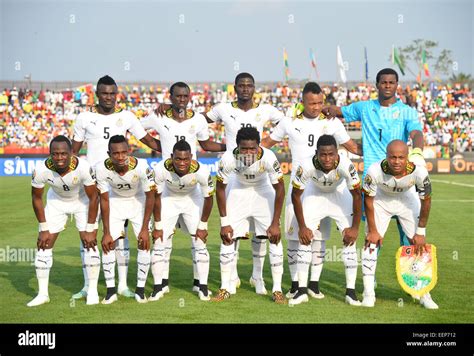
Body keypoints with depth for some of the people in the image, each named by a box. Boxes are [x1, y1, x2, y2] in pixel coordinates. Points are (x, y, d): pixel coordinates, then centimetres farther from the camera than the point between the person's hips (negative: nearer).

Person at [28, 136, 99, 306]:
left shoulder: (84, 167, -36)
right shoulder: (41, 170, -31)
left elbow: (93, 198, -22)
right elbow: (37, 198, -12)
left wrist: (89, 230, -18)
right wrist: (44, 229, -9)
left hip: (82, 201, -2)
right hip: (56, 201, 2)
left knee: (89, 243, -11)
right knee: (44, 245, -3)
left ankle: (92, 291, 2)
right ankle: (42, 294, 8)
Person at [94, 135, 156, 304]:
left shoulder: (141, 166, -34)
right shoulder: (101, 169, -30)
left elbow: (150, 196, -19)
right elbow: (104, 200, -16)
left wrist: (145, 228, -18)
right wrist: (106, 232, -14)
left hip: (138, 201, -1)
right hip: (115, 202, 1)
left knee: (144, 243, -8)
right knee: (108, 244, -7)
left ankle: (140, 289, 3)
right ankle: (111, 291, 1)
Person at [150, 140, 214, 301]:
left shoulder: (201, 171, -34)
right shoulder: (161, 169, -34)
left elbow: (208, 198, -17)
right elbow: (156, 197, -18)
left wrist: (202, 226, -10)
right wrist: (158, 226, -12)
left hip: (193, 200, 0)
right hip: (169, 199, 0)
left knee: (200, 243, -6)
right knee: (159, 243, -6)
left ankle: (202, 286, 5)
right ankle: (158, 287, 4)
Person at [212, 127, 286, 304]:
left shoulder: (268, 158, -33)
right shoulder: (228, 159, -31)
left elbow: (279, 189, -20)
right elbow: (220, 189, -15)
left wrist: (275, 223, -19)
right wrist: (224, 223, -13)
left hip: (263, 191, -1)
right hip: (239, 192, 1)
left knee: (275, 237, -9)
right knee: (228, 238, -5)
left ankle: (277, 289, -2)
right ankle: (225, 288, 6)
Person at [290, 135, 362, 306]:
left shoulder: (346, 165, -37)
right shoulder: (307, 166, -36)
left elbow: (357, 196, -21)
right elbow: (296, 195, -18)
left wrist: (355, 227, -18)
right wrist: (302, 226, -15)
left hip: (339, 194, 0)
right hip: (315, 194, 0)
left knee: (350, 237, -10)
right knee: (306, 237, -9)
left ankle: (350, 291, -3)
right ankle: (302, 290, -2)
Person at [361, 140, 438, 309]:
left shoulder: (419, 172, -34)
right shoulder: (375, 171, -37)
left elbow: (426, 201, -16)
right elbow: (368, 200, -19)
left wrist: (421, 232, -9)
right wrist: (372, 230, -12)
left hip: (406, 201, 1)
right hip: (381, 200, -1)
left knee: (419, 244, -2)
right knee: (371, 242, -10)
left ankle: (424, 293, 10)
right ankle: (369, 293, -1)